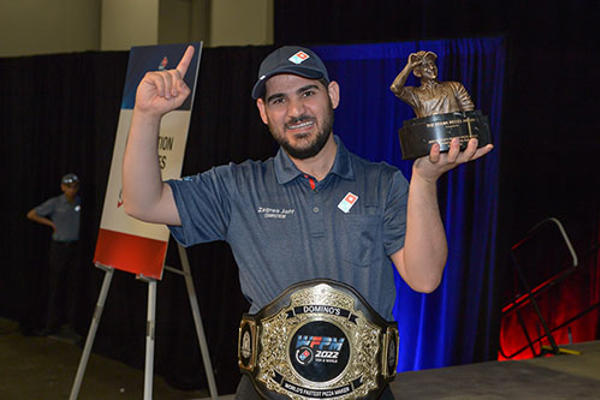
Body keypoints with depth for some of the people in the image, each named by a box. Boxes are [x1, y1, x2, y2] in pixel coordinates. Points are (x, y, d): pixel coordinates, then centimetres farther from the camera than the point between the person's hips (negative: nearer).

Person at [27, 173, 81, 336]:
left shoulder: (81, 203, 4)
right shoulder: (55, 203, -4)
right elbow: (31, 215, 0)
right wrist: (51, 224, -1)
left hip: (75, 247, 2)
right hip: (59, 247, -2)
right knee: (56, 285, -1)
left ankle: (69, 320, 12)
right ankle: (52, 324, 3)